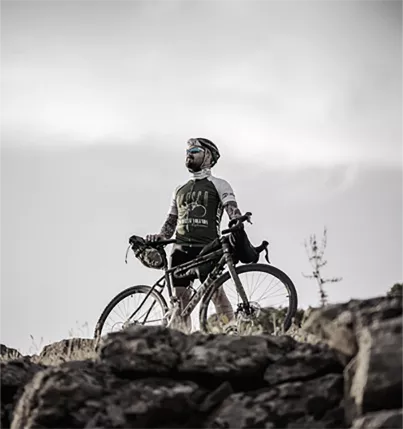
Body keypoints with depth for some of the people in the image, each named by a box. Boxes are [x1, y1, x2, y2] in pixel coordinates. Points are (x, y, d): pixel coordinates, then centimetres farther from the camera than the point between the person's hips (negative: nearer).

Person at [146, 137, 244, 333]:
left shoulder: (218, 185, 10)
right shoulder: (180, 190, 26)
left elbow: (232, 209, -5)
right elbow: (171, 222, 27)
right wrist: (159, 236, 6)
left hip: (207, 247, -5)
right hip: (181, 248, 5)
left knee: (216, 292, -19)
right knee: (180, 297, -3)